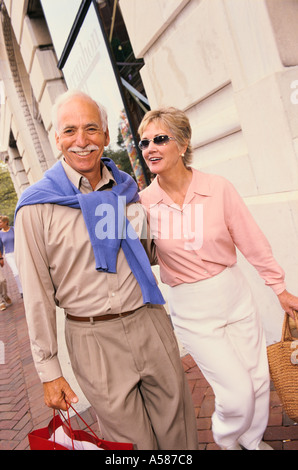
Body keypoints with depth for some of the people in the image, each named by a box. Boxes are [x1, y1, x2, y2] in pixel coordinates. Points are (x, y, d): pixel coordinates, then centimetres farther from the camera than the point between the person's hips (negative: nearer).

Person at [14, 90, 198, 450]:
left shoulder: (125, 189, 6)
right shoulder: (36, 207, -8)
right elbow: (37, 295, -5)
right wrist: (48, 370, -3)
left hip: (150, 322, 4)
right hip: (94, 338, -4)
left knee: (179, 430, 16)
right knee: (132, 441, 10)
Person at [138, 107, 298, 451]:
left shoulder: (218, 188, -10)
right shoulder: (143, 203, -10)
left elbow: (251, 241, -3)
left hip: (233, 292, 2)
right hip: (190, 309, -2)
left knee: (257, 379, 14)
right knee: (237, 392, 0)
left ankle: (253, 440, 46)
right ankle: (225, 439, 36)